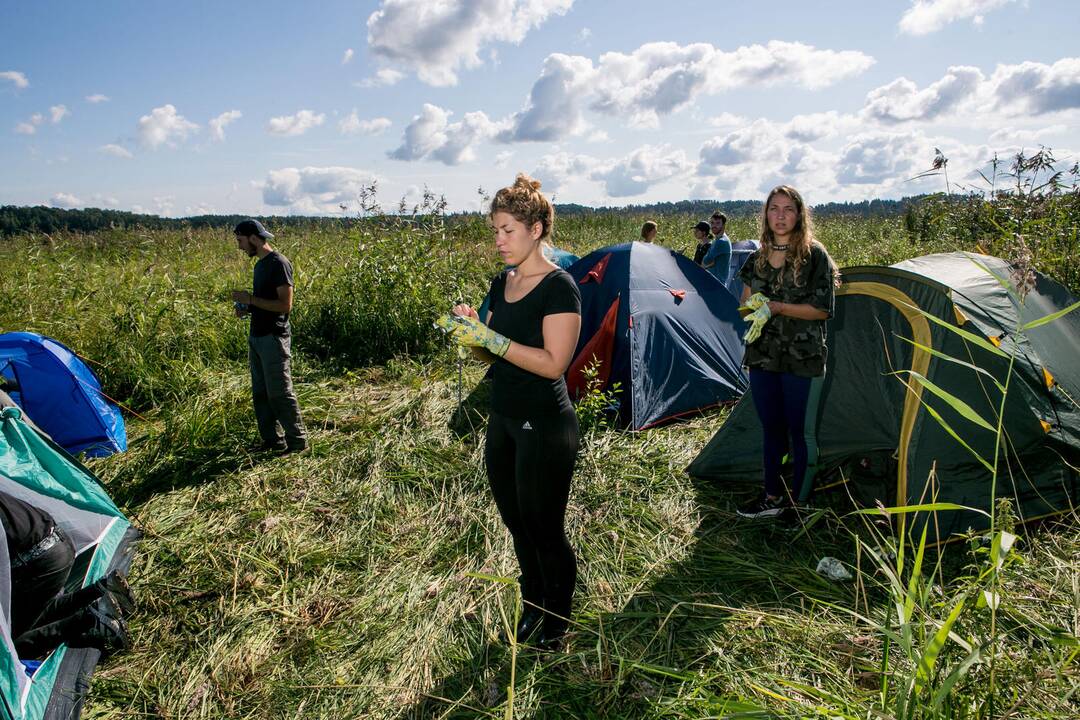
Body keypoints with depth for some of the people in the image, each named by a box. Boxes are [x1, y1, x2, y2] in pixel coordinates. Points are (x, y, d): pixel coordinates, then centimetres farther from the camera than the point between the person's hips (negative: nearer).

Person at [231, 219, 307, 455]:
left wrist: (251, 299, -17)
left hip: (274, 338, -9)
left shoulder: (279, 263, -14)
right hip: (256, 337, 9)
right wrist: (247, 308, 7)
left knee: (279, 393, -4)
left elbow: (285, 305, -20)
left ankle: (298, 441, 7)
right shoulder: (260, 265, 15)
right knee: (260, 393, 12)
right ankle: (272, 440, 21)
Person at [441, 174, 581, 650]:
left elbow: (553, 363, -21)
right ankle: (531, 607, 40)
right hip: (503, 421, 8)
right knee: (515, 522, 18)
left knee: (544, 529, 5)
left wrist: (492, 338, -25)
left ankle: (557, 622, 28)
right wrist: (470, 332, -8)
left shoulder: (559, 286, -15)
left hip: (545, 427, -8)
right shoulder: (502, 284, 9)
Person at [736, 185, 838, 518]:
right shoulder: (758, 258, 9)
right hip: (763, 356, 5)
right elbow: (747, 300, 17)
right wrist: (756, 303, -6)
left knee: (800, 432, 3)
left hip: (802, 359, -5)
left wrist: (776, 307, -17)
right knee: (771, 428, 13)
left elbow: (822, 309, -11)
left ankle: (798, 503, 17)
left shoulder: (815, 255, -8)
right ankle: (771, 497, 25)